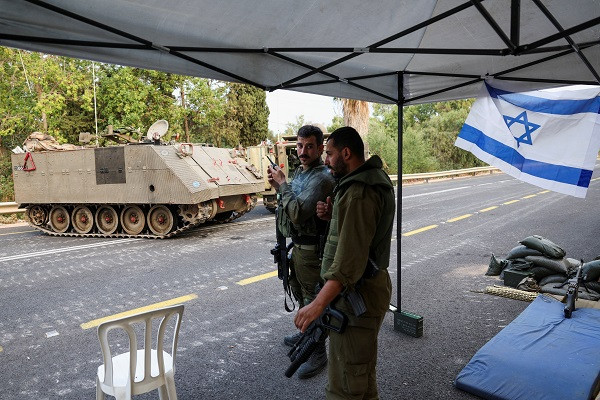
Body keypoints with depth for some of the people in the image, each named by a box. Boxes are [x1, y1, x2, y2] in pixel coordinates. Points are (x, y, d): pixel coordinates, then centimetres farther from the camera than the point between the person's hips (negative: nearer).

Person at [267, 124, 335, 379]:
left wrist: (283, 184, -20)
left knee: (314, 300, 2)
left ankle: (318, 354, 17)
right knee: (299, 293, 25)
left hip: (312, 249, -10)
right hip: (298, 245, 10)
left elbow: (298, 213, -31)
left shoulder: (322, 178, -23)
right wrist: (278, 186, 0)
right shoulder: (300, 172, 8)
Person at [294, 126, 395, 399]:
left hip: (357, 294, -11)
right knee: (362, 369, 26)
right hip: (371, 284, 11)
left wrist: (318, 304, -30)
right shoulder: (373, 178, 9)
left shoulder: (358, 193, -23)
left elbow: (350, 258, -29)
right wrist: (333, 215, 3)